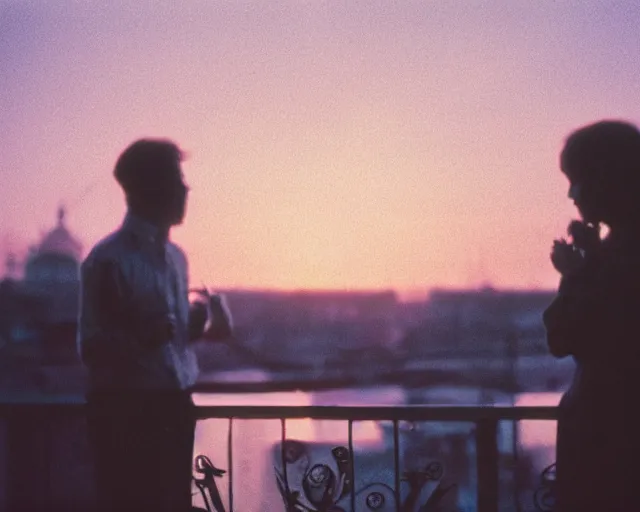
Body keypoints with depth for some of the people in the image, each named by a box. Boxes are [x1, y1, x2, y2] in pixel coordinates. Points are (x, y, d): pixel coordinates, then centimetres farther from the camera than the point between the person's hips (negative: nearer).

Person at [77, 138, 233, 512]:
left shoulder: (176, 257, 13)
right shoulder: (109, 259, -11)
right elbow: (91, 347, -13)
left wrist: (203, 327, 2)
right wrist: (143, 337, -28)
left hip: (174, 407, 7)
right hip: (127, 413, -7)